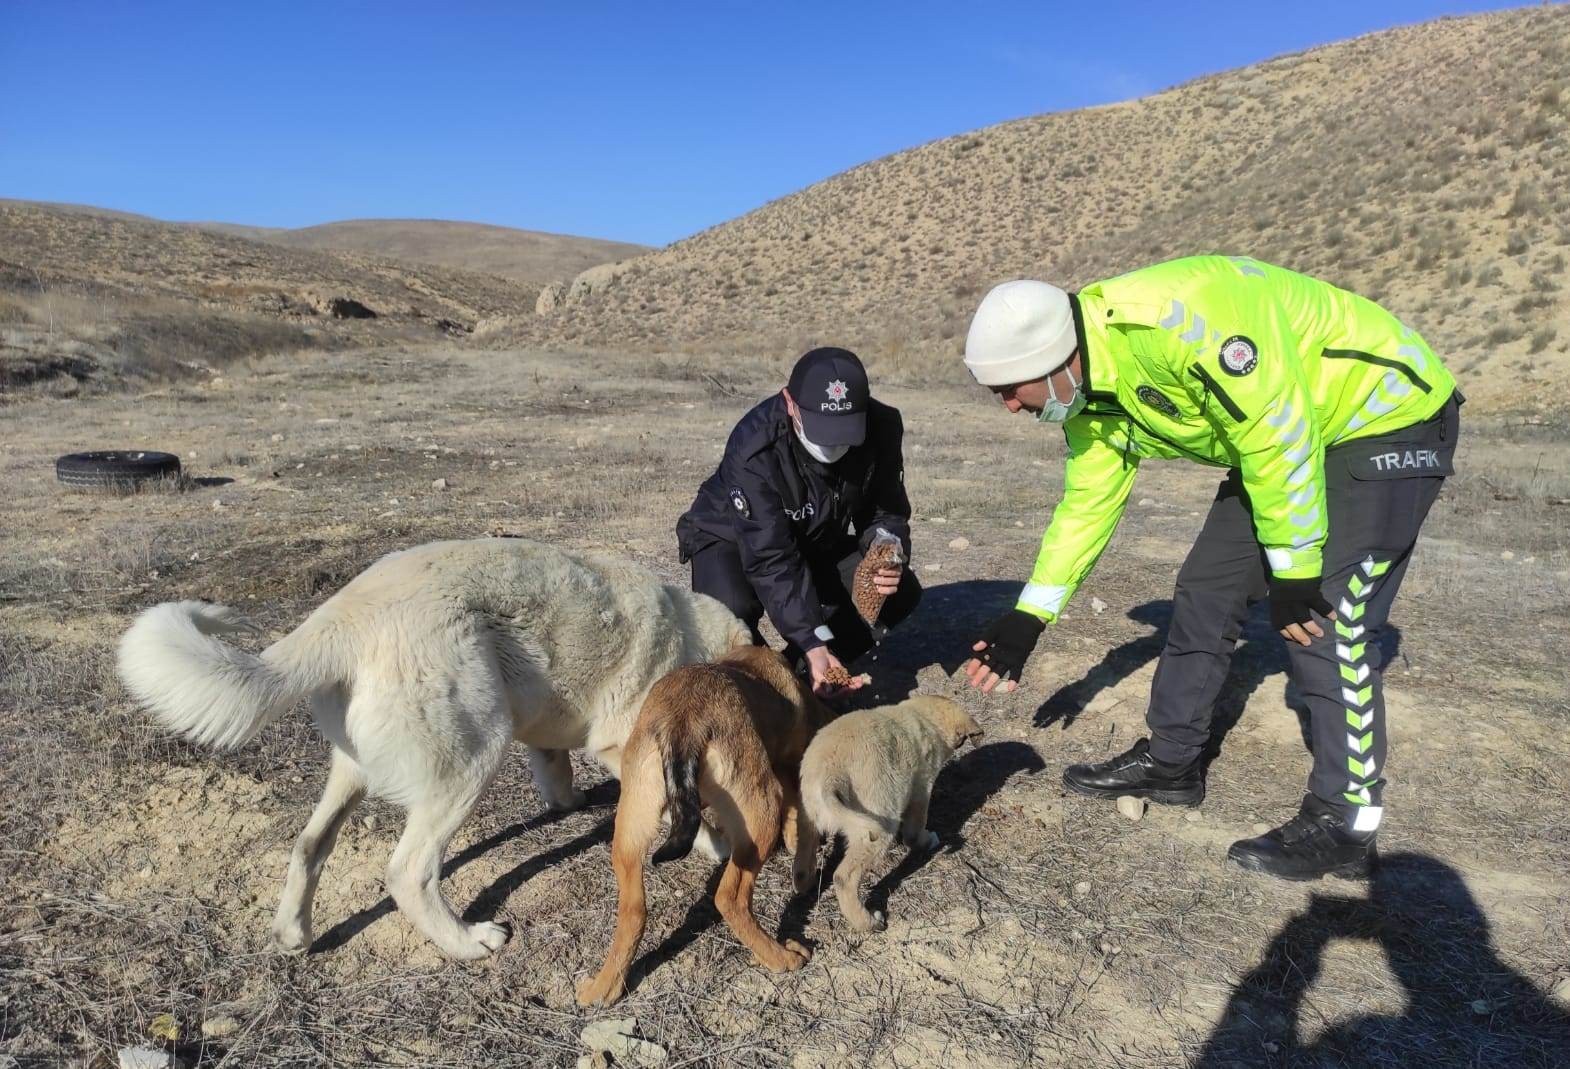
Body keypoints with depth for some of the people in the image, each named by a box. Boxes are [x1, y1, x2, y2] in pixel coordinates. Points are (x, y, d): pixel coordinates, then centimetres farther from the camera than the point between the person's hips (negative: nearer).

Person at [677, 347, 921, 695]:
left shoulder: (882, 429, -22)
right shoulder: (754, 448, -37)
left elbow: (886, 512, -8)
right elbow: (771, 559, -38)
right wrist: (813, 644, -46)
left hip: (819, 540, 5)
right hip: (731, 537, -5)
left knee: (901, 591, -16)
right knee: (732, 610, -37)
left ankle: (805, 674, -5)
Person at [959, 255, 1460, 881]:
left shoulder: (1170, 317, -34)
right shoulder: (1091, 395, -4)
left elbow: (1276, 431, -30)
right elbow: (1087, 505, 4)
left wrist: (1294, 569, -22)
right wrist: (1026, 621, 2)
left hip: (1390, 414, -9)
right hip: (1283, 432, 9)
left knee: (1325, 626, -13)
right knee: (1206, 590, 8)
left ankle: (1343, 826, 3)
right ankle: (1168, 763, 22)